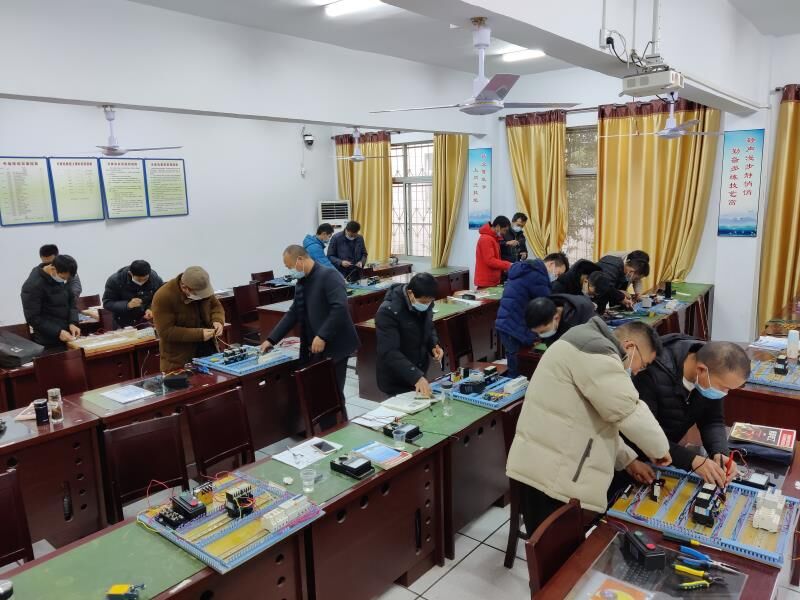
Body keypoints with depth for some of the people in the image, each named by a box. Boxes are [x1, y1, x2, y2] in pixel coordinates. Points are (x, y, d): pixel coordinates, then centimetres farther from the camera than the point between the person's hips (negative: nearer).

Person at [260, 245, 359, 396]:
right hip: (314, 349, 8)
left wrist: (322, 336, -26)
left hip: (333, 346, -8)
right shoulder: (301, 282, 12)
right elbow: (293, 313, 17)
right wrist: (271, 339, 13)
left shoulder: (328, 275, -14)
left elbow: (340, 307, -24)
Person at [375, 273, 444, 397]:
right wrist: (415, 377, -38)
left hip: (419, 375, 7)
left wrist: (434, 345, -5)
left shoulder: (425, 302, -4)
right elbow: (389, 353, -30)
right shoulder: (388, 311, -25)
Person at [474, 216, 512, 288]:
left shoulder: (494, 238, 15)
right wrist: (508, 265, -19)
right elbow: (490, 261, -22)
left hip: (493, 281, 10)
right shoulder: (486, 239, -16)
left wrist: (504, 268, 8)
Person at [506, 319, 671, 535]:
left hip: (546, 469, 10)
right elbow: (629, 411, -17)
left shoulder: (594, 350, 21)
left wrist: (629, 459, 20)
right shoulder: (596, 351, -14)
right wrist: (660, 448, 1)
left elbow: (596, 420, 26)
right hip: (551, 476, -10)